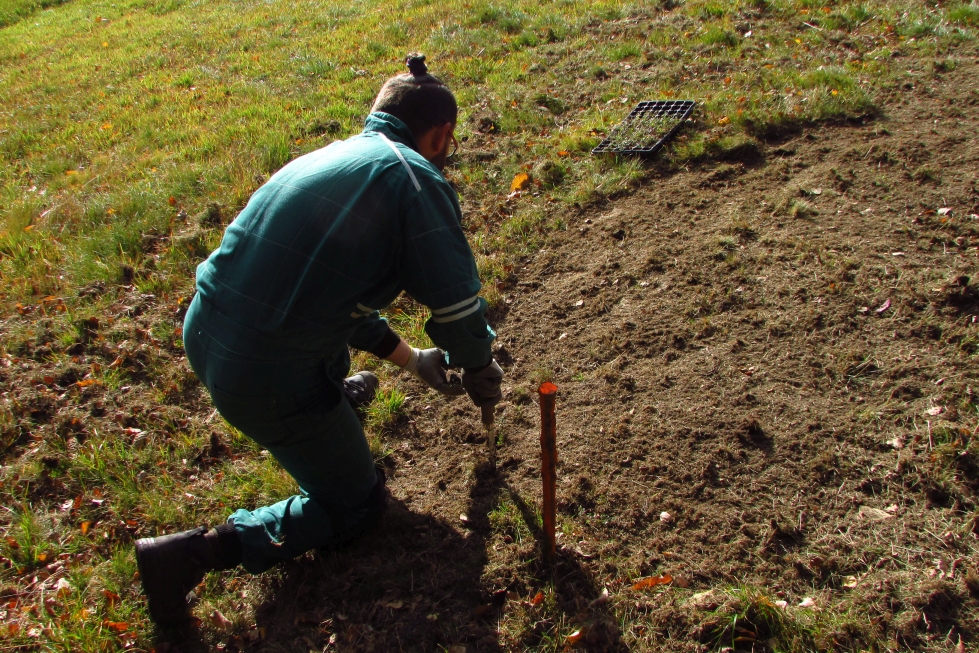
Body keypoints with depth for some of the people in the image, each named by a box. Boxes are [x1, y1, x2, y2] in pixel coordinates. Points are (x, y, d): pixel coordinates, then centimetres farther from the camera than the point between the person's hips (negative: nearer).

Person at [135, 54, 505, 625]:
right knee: (358, 505, 15)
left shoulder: (332, 156, 13)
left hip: (202, 335, 8)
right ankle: (192, 553, 4)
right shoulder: (417, 179, -11)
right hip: (267, 382, -8)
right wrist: (481, 376, 14)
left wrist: (412, 359, 28)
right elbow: (461, 314, -9)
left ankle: (336, 393, 52)